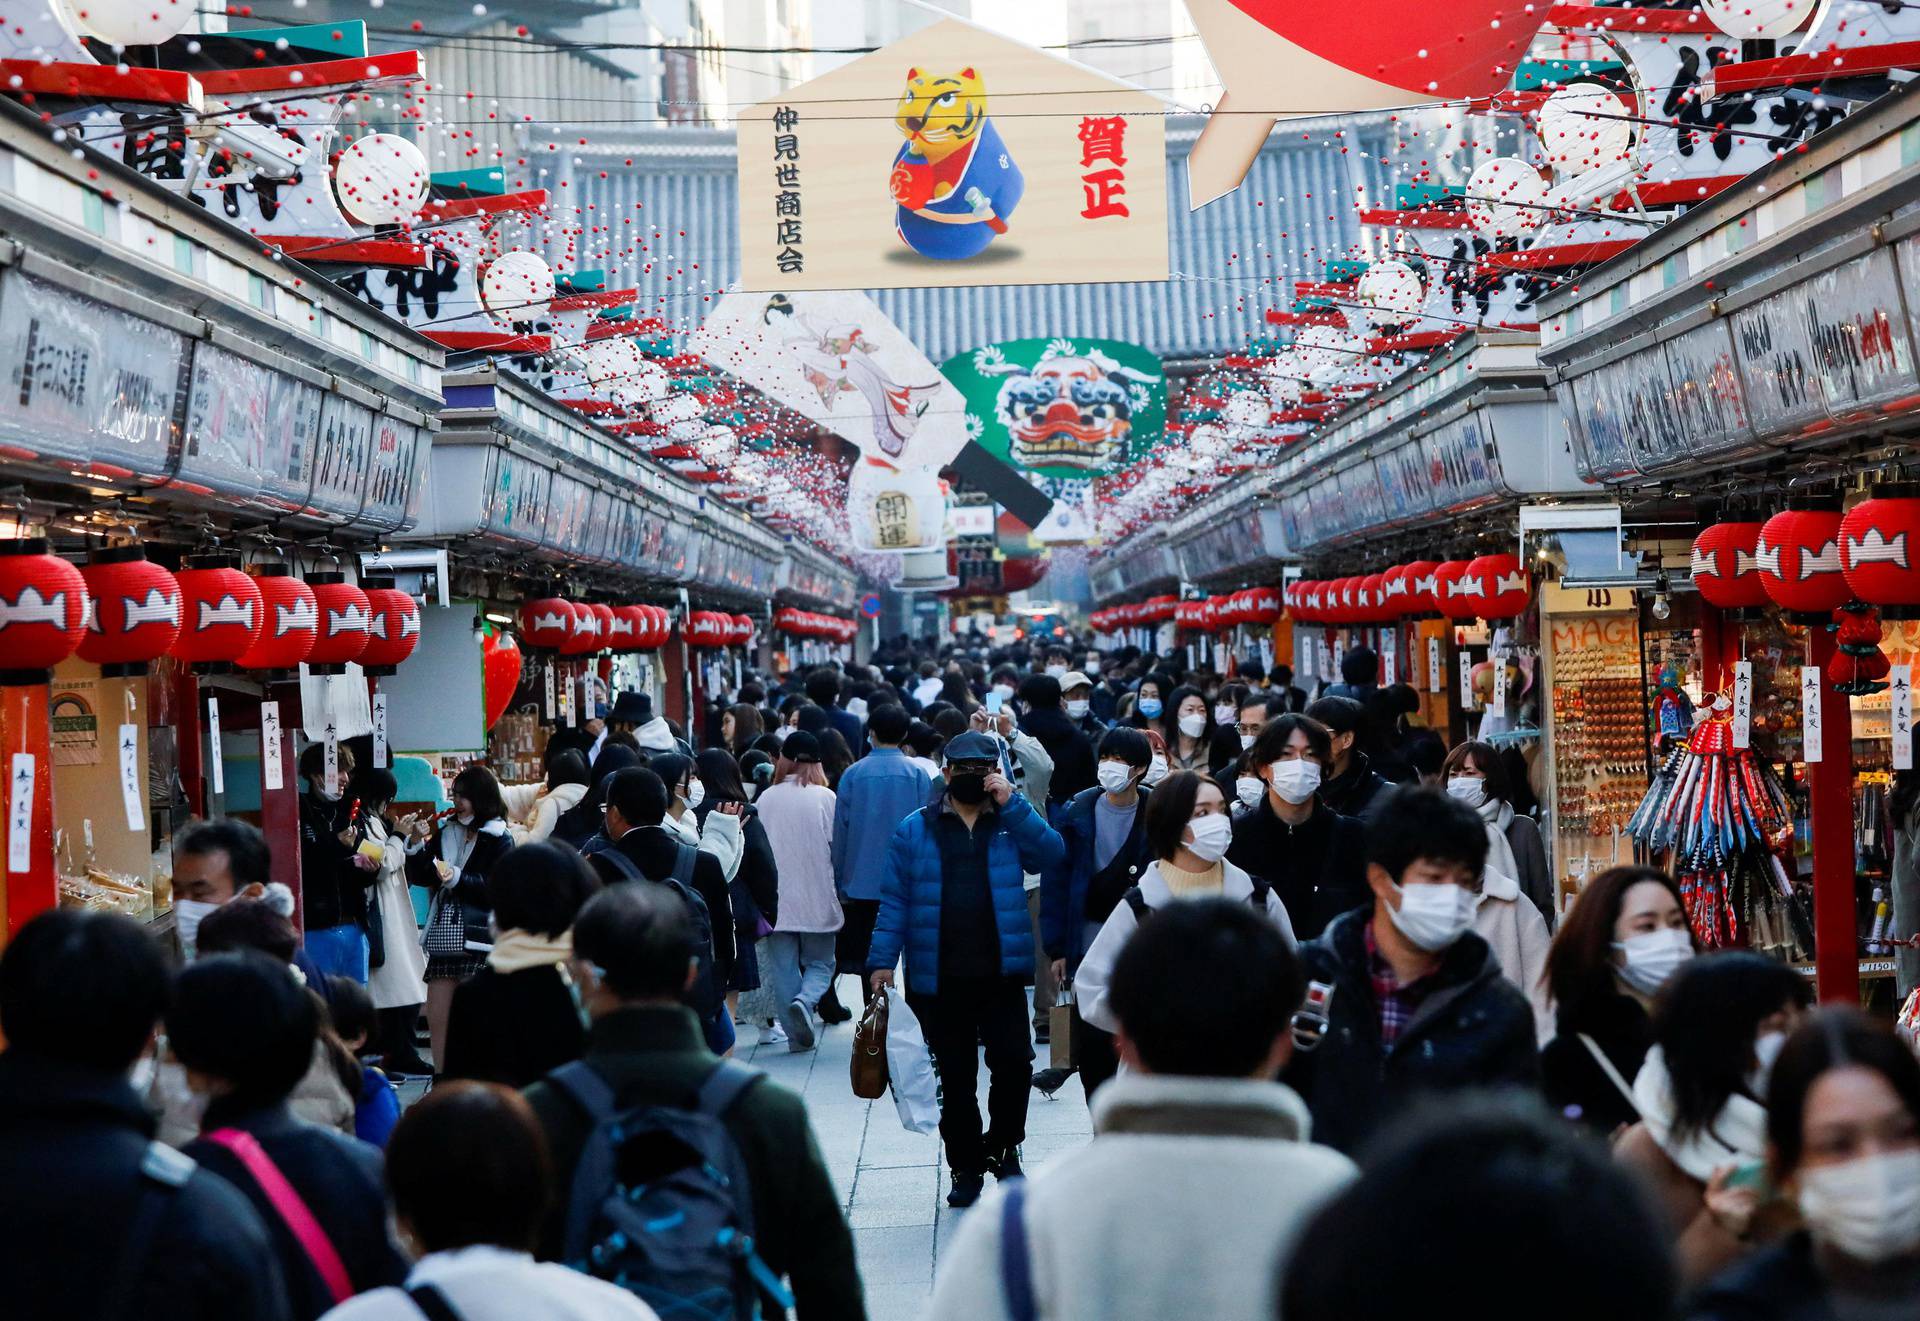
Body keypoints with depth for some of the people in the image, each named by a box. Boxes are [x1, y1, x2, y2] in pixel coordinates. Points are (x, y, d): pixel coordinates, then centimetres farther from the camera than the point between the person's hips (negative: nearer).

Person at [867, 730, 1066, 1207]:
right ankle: (966, 1167, 21)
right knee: (954, 1078, 7)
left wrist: (1010, 803, -13)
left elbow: (1050, 854, -10)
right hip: (938, 980, 0)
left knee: (1014, 1062, -7)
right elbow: (894, 900, 3)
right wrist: (882, 960, -5)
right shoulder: (915, 829, 5)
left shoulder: (1013, 822, 9)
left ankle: (1002, 1147, 17)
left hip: (1001, 975, 0)